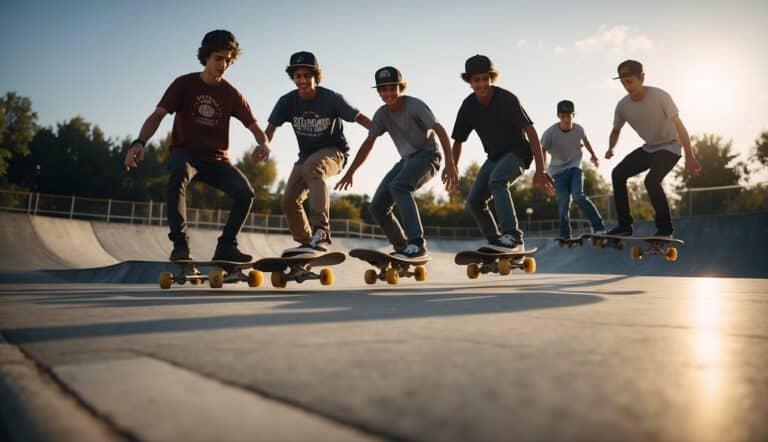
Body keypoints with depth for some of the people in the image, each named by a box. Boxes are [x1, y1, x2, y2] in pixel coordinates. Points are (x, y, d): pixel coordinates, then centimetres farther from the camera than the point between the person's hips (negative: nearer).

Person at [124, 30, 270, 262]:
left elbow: (254, 127, 2)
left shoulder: (232, 94, 4)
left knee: (245, 192, -22)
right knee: (179, 176, -38)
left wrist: (263, 144, -23)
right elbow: (158, 115, -9)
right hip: (185, 153, -2)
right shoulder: (184, 84, -1)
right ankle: (180, 244, -30)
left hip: (216, 159, 3)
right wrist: (139, 142, -28)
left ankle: (226, 246, -2)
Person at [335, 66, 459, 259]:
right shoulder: (381, 114, 3)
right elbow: (368, 144, 11)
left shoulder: (414, 105, -15)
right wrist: (349, 173, 10)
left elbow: (440, 131, -24)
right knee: (378, 207, -2)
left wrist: (450, 164, -36)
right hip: (406, 160, 7)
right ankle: (403, 249, 13)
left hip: (427, 156, -7)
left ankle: (417, 245, -39)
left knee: (398, 186, -36)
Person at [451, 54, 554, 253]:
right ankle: (498, 244, 12)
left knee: (497, 180, -35)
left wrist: (540, 170, -30)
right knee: (474, 201, -1)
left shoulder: (507, 99, -21)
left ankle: (512, 236, -43)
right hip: (494, 156, 6)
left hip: (517, 152, -6)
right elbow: (458, 142, 3)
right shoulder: (468, 106, -8)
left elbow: (530, 131, -24)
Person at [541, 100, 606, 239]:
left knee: (578, 196, -20)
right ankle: (565, 236, 4)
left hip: (574, 167, 1)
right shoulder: (549, 133, -16)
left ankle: (599, 227, -11)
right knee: (563, 203, -9)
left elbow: (585, 140, 18)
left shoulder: (579, 129, -6)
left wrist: (593, 155, 31)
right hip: (558, 171, -1)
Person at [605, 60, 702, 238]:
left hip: (670, 146, -6)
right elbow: (616, 130, 8)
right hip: (648, 148, 6)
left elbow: (679, 126, -25)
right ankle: (625, 225, -2)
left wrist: (690, 157, -31)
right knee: (618, 173, -9)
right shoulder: (623, 106, -9)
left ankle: (665, 228, -11)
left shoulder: (660, 96, -23)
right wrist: (611, 148, -14)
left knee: (651, 181, -28)